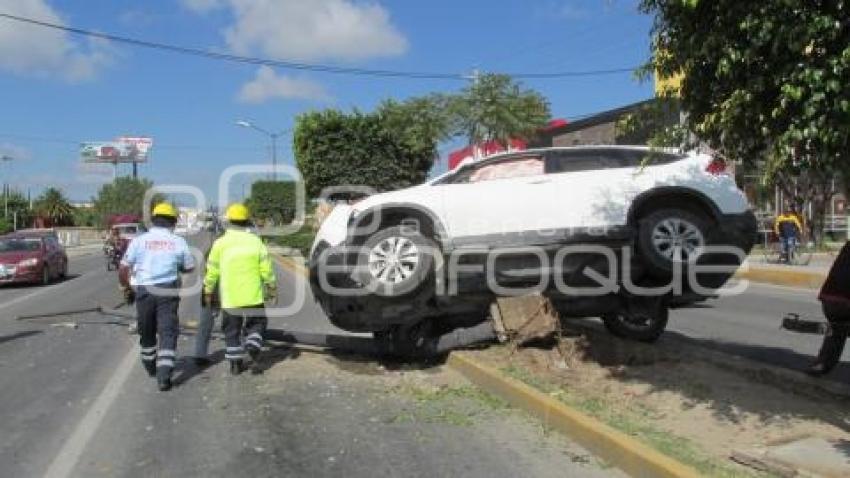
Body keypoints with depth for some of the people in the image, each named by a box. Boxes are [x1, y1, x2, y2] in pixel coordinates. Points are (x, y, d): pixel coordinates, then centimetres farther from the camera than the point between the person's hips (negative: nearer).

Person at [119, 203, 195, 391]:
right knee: (168, 333, 1)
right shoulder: (179, 242, 0)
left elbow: (123, 269, -2)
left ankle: (150, 367, 38)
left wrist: (126, 288, 14)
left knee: (146, 332, 19)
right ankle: (164, 375, -10)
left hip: (143, 291, 1)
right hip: (168, 292, -1)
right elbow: (189, 267, 10)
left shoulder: (139, 240, -1)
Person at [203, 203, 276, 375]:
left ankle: (235, 362, 12)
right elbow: (266, 268, -1)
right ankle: (253, 345, -6)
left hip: (230, 297, 0)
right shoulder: (255, 241, 0)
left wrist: (208, 291, 14)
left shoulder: (221, 243, -1)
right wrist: (272, 288, 9)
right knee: (256, 322, 17)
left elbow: (212, 271, 2)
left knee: (232, 329, 11)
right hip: (253, 296, 0)